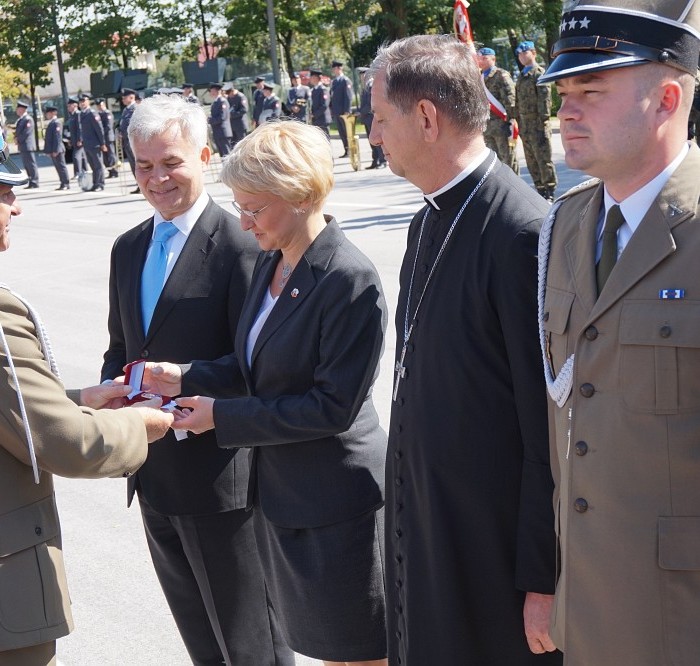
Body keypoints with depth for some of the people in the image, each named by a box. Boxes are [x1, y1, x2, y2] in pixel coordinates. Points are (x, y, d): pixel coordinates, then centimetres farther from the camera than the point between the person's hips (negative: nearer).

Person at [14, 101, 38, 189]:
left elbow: (26, 133, -18)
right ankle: (31, 183, 13)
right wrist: (16, 137, 3)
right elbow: (18, 130, 22)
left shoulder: (28, 119, -12)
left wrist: (18, 140, -11)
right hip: (22, 146, 10)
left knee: (31, 165, -7)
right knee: (27, 165, 10)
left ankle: (34, 183, -5)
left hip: (27, 145, -10)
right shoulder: (20, 119, 17)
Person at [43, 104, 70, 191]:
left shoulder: (56, 123, -13)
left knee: (61, 166, -6)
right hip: (53, 150, 10)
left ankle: (66, 184, -3)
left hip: (57, 150, -10)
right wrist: (49, 151, 17)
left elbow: (58, 137, -19)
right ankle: (63, 184, 14)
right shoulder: (51, 123, 17)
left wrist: (55, 150, -22)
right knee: (58, 167, 10)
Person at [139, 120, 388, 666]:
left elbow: (333, 406, -23)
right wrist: (187, 379, -4)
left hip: (335, 503, -8)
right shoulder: (271, 263, 6)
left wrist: (223, 415, -18)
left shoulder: (350, 281, -22)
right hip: (280, 492, 8)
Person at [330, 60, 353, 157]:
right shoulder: (333, 81, 14)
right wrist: (331, 109, 11)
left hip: (343, 112, -7)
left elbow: (348, 97, -13)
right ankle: (346, 151, 14)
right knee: (341, 133, 9)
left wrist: (346, 111, -17)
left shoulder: (345, 80, -9)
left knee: (347, 132, -2)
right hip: (336, 112, 7)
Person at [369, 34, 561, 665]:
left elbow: (550, 428, -20)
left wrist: (544, 583, -17)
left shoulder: (525, 233, -21)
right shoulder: (429, 222, 8)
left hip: (493, 549, -8)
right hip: (425, 531, 8)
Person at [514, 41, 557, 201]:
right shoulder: (521, 77, 18)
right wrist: (519, 123, 14)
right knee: (532, 161, 10)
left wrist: (543, 120, -17)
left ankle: (550, 193, 0)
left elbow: (545, 98, -12)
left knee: (544, 159, -4)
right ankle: (540, 190, 18)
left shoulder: (539, 73, -6)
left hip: (538, 124, -8)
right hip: (524, 125, 8)